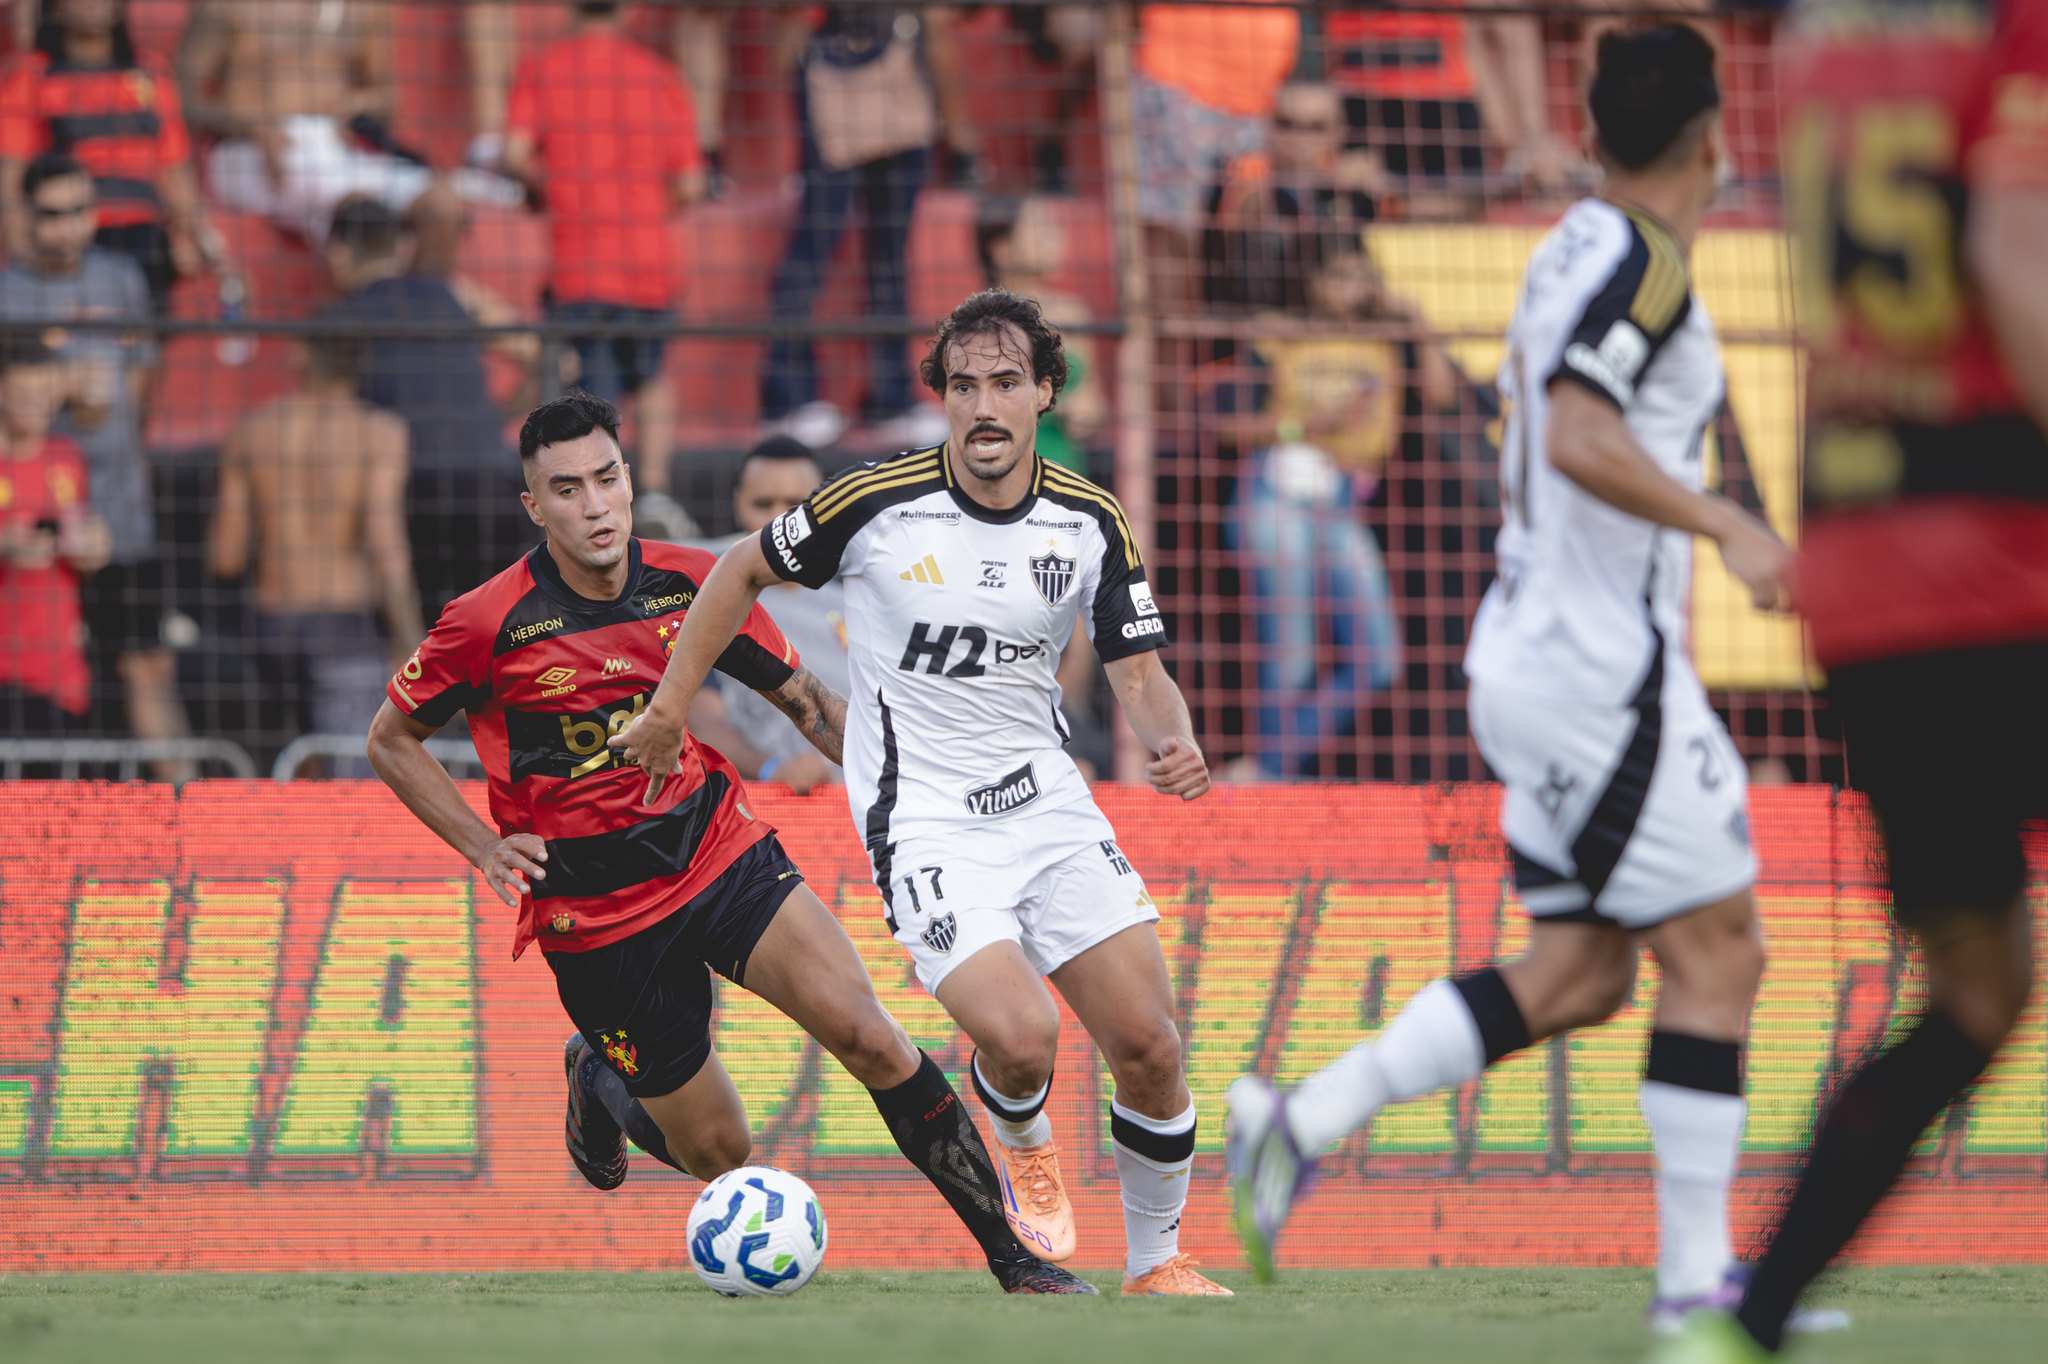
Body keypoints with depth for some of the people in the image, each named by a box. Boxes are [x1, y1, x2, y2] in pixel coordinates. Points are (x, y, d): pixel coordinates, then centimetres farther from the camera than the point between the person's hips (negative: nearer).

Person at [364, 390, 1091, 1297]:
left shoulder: (689, 584, -3)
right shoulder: (490, 626, -13)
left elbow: (803, 698, 10)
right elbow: (390, 741, 2)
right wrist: (486, 849, -9)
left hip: (723, 855, 2)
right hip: (596, 920, -2)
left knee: (867, 1036, -20)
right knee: (719, 1156, 2)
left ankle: (1012, 1256, -14)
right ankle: (599, 1080, 36)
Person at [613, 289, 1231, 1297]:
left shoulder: (1089, 522, -2)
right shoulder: (877, 502, -11)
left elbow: (1138, 674, 2)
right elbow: (744, 570, 5)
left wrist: (1174, 743, -20)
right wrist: (668, 710, 7)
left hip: (1047, 800, 4)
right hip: (925, 824, -4)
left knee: (1149, 1046, -5)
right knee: (1021, 1040, -23)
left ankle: (1155, 1263, 18)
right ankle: (1022, 1141, 14)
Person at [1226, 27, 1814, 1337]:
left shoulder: (1576, 251, 15)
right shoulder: (1637, 259, -13)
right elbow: (1579, 440, -25)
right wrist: (1730, 528, -22)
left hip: (1542, 653, 10)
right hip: (1598, 661, -10)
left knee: (1577, 975, 10)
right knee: (1718, 949, -6)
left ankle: (1303, 1120, 4)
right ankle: (1696, 1276, -6)